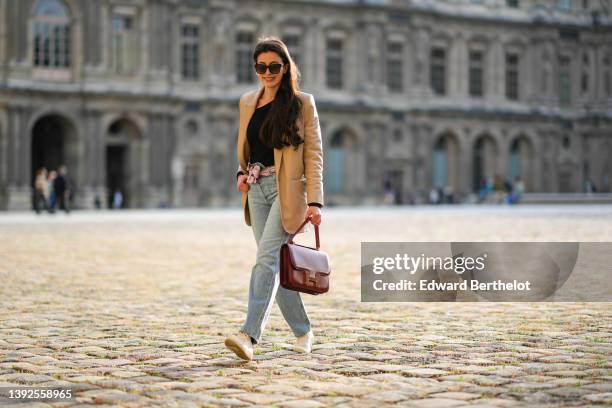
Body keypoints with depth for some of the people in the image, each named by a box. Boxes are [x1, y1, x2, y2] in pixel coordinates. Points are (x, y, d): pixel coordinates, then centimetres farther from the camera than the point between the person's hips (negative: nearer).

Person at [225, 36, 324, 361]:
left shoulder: (302, 103, 0)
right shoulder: (247, 103, 14)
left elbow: (314, 154, -4)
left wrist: (314, 201, -12)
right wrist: (242, 173, 4)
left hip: (286, 189, -5)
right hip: (257, 189, 6)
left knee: (266, 256, -19)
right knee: (275, 264, 6)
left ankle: (249, 334, -26)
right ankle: (303, 332, 20)